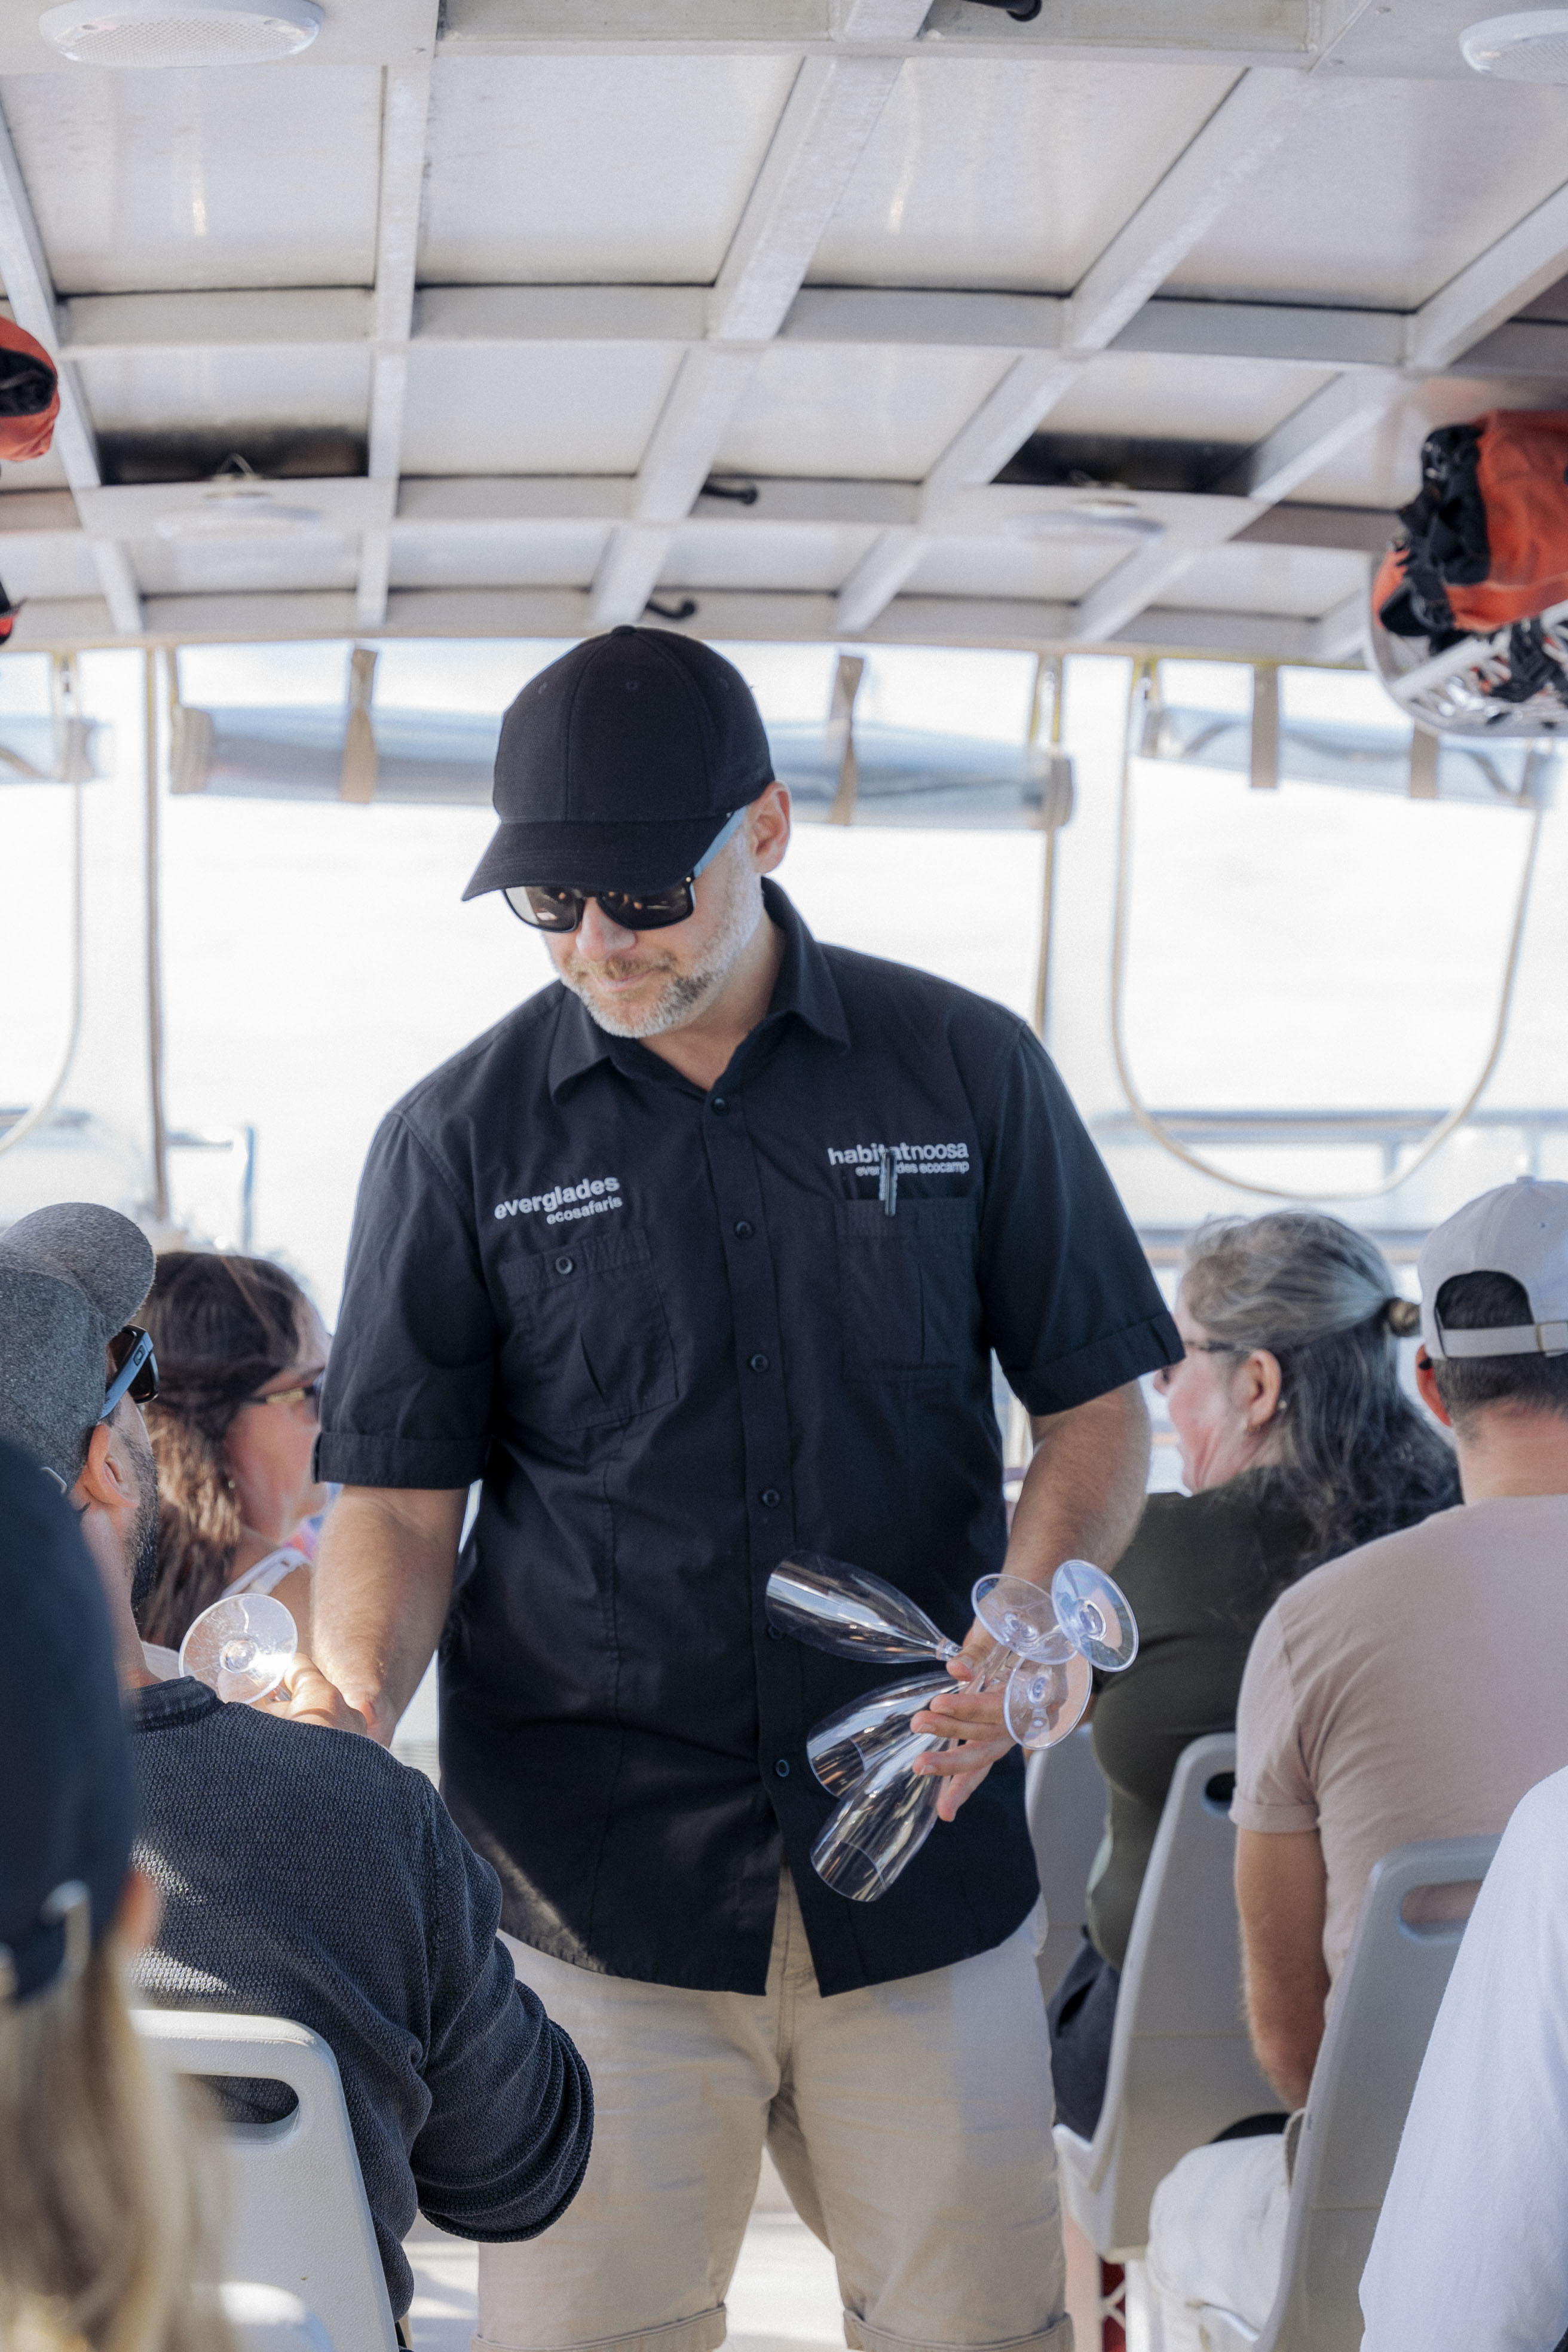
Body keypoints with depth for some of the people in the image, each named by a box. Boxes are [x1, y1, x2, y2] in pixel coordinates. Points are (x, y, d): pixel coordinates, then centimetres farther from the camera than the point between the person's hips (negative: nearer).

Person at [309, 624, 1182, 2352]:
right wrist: (349, 1709, -15)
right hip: (587, 1873, -1)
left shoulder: (965, 1072, 3)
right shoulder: (459, 1142, 2)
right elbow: (400, 1494, 3)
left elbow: (1096, 1402, 8)